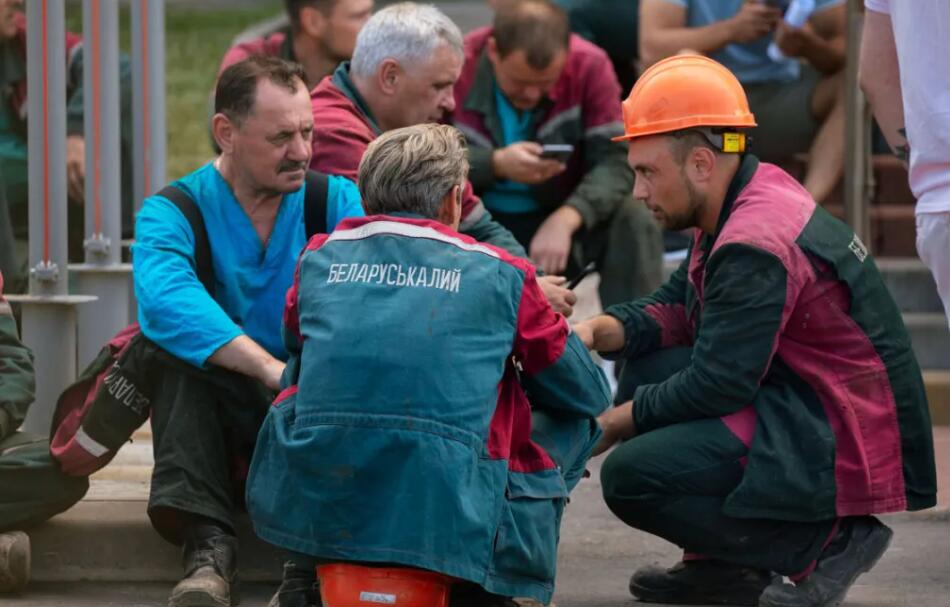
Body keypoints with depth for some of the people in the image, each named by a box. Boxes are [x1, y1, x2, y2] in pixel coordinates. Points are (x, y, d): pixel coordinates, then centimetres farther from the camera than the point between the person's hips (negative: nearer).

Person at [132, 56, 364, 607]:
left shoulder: (338, 201, 3)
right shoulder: (172, 213, -5)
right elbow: (165, 299, -28)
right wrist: (271, 369, -41)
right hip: (219, 416, -1)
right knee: (182, 352, -30)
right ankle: (208, 545, -38)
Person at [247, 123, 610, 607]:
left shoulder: (319, 258, 11)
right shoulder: (499, 274, 5)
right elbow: (591, 397, 17)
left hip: (313, 510, 3)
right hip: (447, 516, -3)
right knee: (572, 421, 23)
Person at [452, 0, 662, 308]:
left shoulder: (589, 66, -13)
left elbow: (615, 161, -20)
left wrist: (566, 219, -37)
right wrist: (496, 164, -33)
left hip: (559, 218, 1)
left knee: (634, 221, -26)